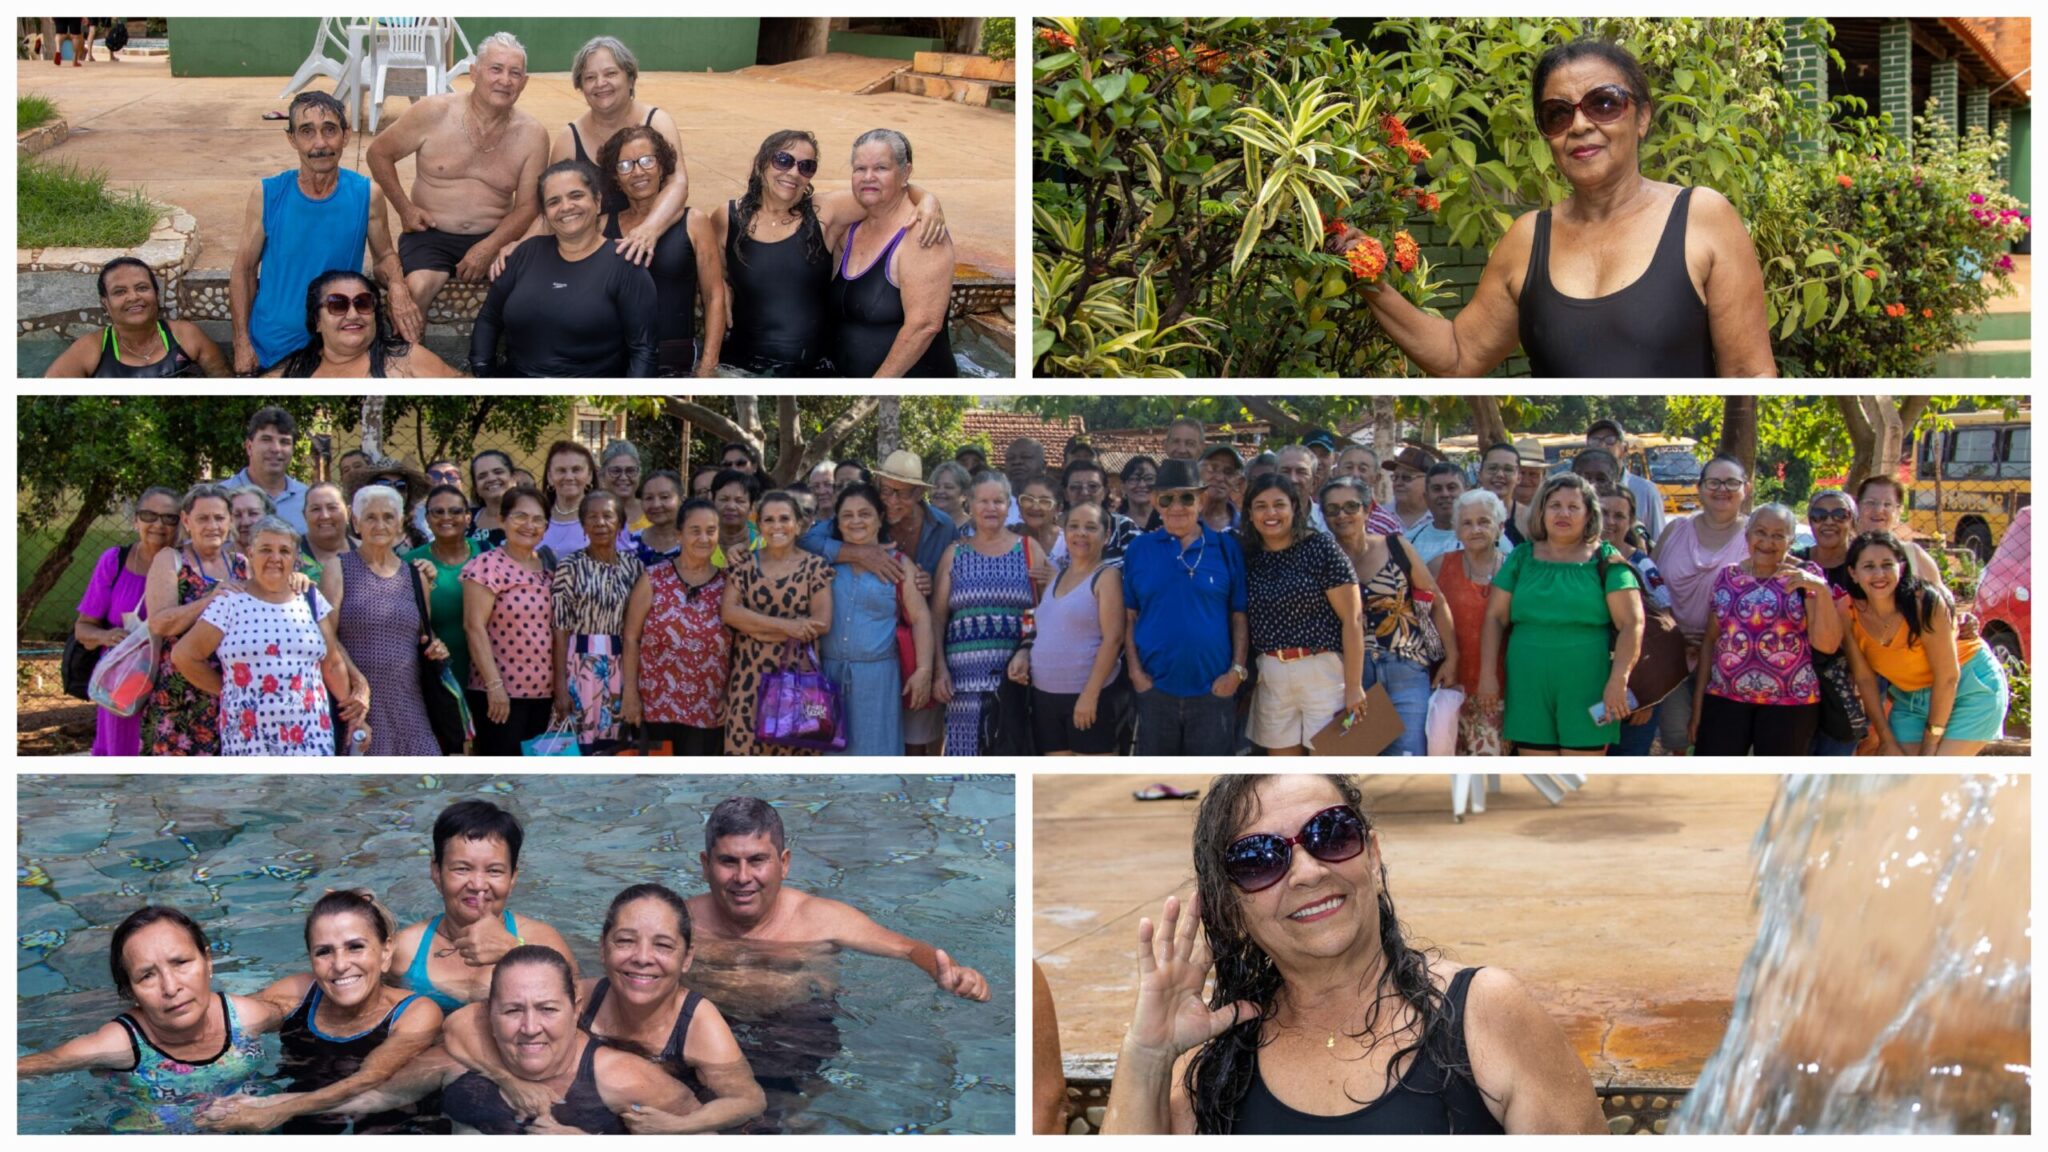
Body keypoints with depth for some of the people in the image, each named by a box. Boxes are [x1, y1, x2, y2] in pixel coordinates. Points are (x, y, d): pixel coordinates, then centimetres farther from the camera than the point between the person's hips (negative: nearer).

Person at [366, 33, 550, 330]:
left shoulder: (532, 135, 0)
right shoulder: (434, 113, -4)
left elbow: (527, 206, 2)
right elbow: (379, 152, 8)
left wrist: (489, 248, -14)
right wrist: (404, 208, -1)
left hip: (494, 239, 2)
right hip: (431, 235, -2)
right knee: (413, 289, -33)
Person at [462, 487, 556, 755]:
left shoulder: (546, 569, 12)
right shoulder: (488, 565, -8)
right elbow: (474, 627, -13)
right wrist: (494, 685, -18)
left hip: (543, 690, 7)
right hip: (500, 692, -7)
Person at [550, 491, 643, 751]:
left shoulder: (633, 566, 8)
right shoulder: (569, 566, -3)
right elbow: (560, 630, -4)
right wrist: (560, 686, -9)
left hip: (620, 669, 3)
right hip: (579, 666, -3)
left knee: (614, 747, 6)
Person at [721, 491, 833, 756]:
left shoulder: (815, 567, 3)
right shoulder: (743, 564, 8)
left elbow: (822, 622, -8)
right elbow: (729, 612, -5)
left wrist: (754, 625, -8)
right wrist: (785, 625, -14)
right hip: (749, 675, 1)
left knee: (793, 752, 0)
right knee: (746, 748, -2)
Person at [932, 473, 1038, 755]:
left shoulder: (1029, 550, 9)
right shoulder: (955, 553, 12)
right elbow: (937, 616, 8)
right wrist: (939, 669, -3)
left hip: (1015, 671, 0)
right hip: (965, 673, 0)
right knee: (963, 750, -4)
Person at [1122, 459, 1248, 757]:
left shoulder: (1226, 547, 1)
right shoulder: (1139, 549, 3)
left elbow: (1240, 616, 2)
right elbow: (1129, 616, 5)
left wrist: (1237, 670, -6)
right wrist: (1135, 671, -3)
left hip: (1214, 688, -1)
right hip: (1155, 688, 1)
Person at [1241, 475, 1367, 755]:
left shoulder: (1321, 548, -7)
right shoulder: (1248, 557, 7)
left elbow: (1352, 620, -10)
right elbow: (1242, 621, 15)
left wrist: (1354, 686, -13)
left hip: (1323, 671, -5)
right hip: (1270, 676, 5)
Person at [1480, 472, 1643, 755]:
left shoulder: (1605, 560, 3)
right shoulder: (1521, 558, 11)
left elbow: (1631, 623, -5)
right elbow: (1495, 618, 10)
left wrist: (1619, 679, -16)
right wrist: (1488, 675, 2)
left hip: (1586, 687, -2)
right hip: (1529, 688, 3)